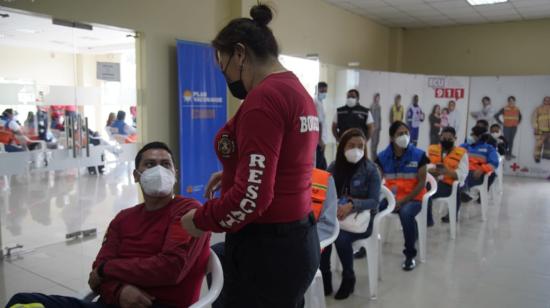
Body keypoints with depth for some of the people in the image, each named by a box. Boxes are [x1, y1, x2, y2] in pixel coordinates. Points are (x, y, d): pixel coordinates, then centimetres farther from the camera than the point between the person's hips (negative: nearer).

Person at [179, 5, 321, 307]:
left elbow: (251, 198, -25)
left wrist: (200, 220, -9)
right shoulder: (298, 91, 11)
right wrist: (232, 174, 15)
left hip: (266, 248, -9)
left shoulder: (263, 97, -19)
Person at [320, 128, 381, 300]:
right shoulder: (334, 167, 4)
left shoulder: (370, 169, -6)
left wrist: (352, 205, -29)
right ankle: (325, 280, -10)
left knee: (341, 237, -31)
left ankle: (349, 279, -5)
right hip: (337, 217, 3)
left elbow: (374, 201, -12)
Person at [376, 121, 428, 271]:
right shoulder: (383, 156, 1)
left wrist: (403, 201, -17)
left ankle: (410, 255, -14)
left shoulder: (418, 155, -6)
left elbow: (421, 183, -7)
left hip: (412, 198, -3)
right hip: (390, 197, 3)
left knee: (406, 213, -36)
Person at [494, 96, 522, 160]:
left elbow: (520, 116, 26)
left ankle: (510, 153, 17)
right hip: (507, 127, -4)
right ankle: (506, 154, 0)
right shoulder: (504, 109, -8)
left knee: (511, 140, 9)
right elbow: (496, 116, -6)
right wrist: (501, 123, -6)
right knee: (506, 140, -5)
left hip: (514, 127, 4)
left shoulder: (517, 109, 7)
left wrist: (518, 122, 14)